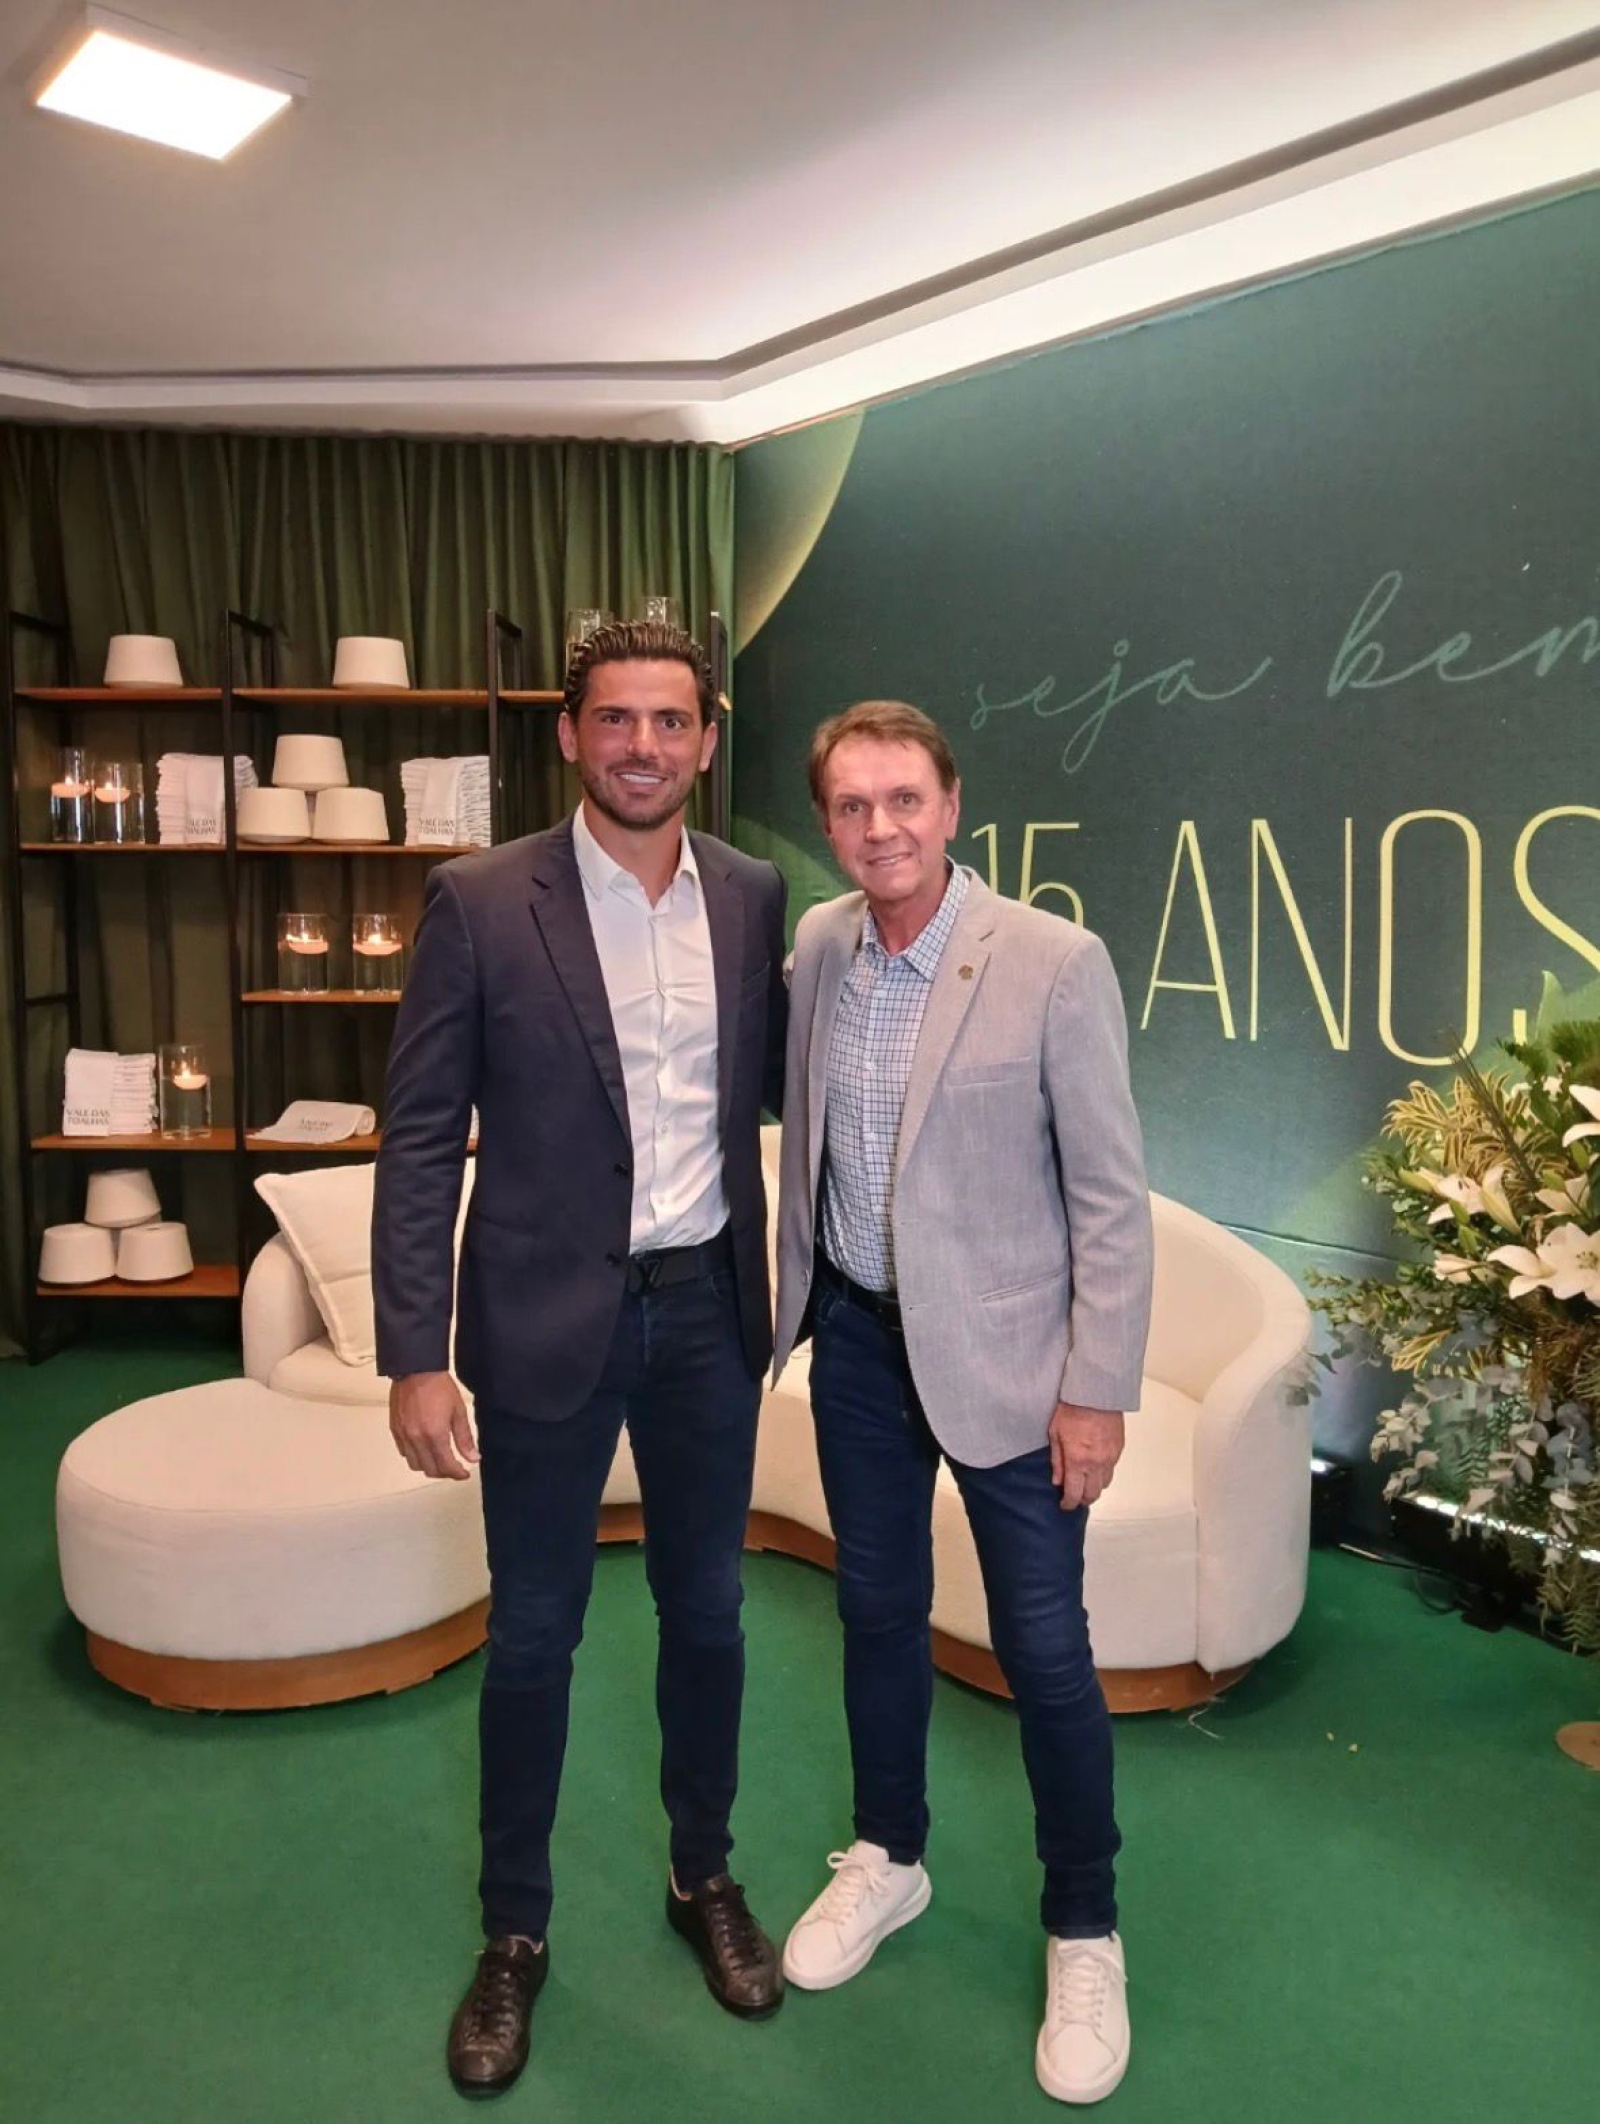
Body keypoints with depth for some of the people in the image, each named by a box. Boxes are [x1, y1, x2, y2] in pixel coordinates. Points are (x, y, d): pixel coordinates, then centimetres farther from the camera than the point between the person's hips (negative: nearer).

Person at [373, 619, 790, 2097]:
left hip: (707, 1309, 3)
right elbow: (421, 1139, -9)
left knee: (706, 1611, 18)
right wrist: (416, 1353, -12)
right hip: (549, 1315, -3)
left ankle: (705, 1875, 42)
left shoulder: (754, 897, 1)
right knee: (532, 1632, 12)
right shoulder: (481, 902, -10)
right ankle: (515, 1930, 35)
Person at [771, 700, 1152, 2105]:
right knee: (878, 1609, 19)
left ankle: (1085, 1933, 30)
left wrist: (1098, 1391, -13)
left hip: (1001, 1352, -4)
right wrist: (794, 1292, 13)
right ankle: (889, 1859, 43)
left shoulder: (1055, 962, -17)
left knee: (1043, 1647, 6)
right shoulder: (816, 947, -2)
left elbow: (1112, 1194, -13)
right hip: (857, 1335, 5)